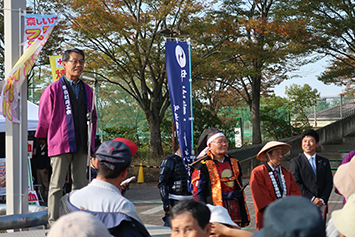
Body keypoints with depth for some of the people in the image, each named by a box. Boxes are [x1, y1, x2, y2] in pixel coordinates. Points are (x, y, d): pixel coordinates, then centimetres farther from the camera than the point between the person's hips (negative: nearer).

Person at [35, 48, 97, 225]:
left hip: (82, 145, 5)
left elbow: (92, 117, 21)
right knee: (56, 185, -3)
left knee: (80, 184, 7)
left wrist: (91, 141, 15)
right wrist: (41, 141, 5)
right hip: (61, 144, -5)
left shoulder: (87, 90, 14)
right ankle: (53, 223, 0)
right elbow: (43, 117, 2)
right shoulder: (53, 89, -2)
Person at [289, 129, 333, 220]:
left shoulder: (324, 162, 14)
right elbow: (296, 184, -7)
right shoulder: (295, 162, 1)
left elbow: (329, 182, 8)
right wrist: (312, 199, -14)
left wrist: (322, 200, -7)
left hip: (321, 206, 4)